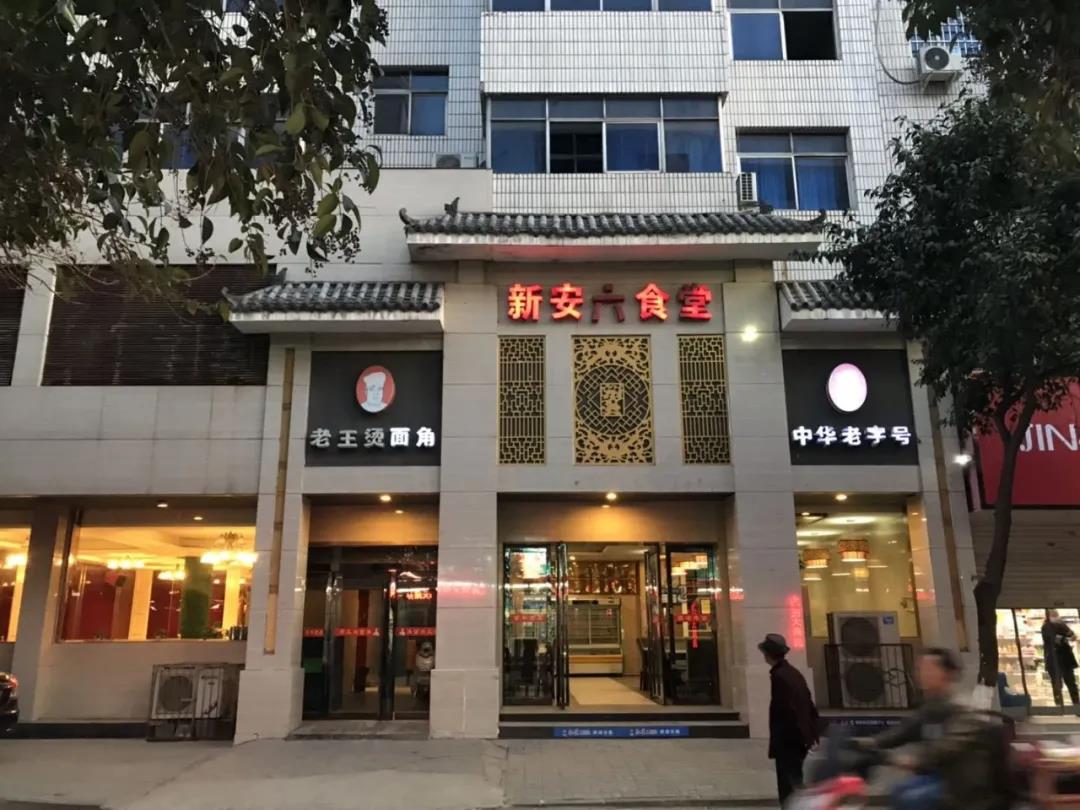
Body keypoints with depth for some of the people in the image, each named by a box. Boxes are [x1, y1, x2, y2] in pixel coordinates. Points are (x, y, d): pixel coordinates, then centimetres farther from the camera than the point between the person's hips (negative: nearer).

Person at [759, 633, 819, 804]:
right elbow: (809, 705, 13)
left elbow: (785, 711, -21)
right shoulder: (794, 673, 11)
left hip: (787, 740, -9)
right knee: (795, 783, 18)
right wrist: (811, 735, 15)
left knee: (788, 789, -3)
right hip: (798, 739, 9)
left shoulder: (778, 676, -17)